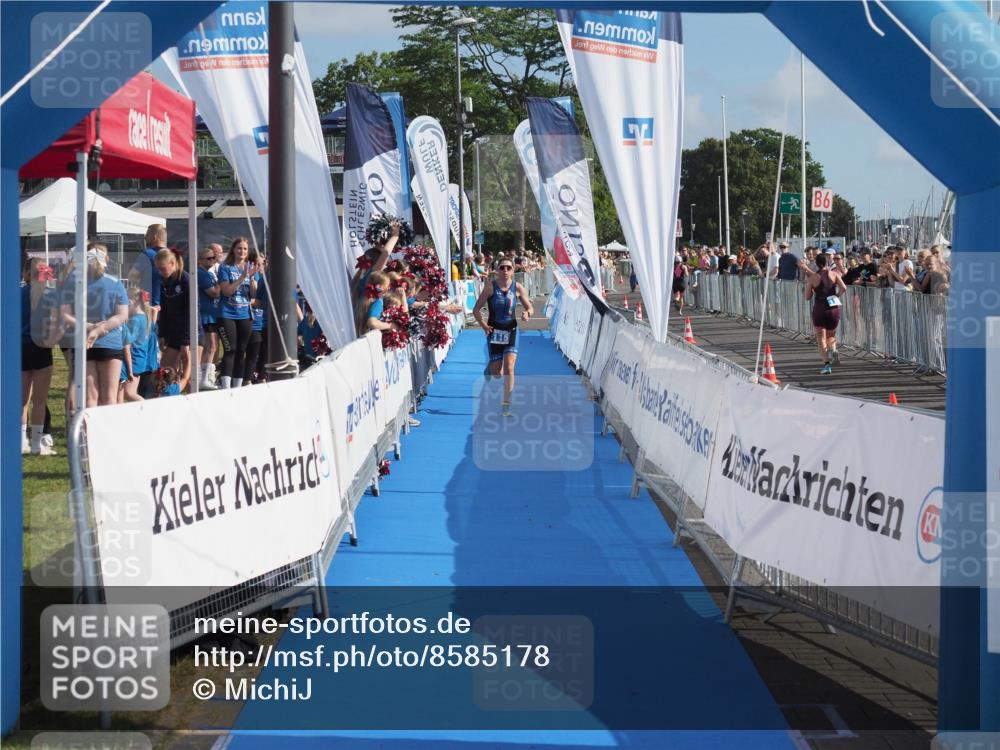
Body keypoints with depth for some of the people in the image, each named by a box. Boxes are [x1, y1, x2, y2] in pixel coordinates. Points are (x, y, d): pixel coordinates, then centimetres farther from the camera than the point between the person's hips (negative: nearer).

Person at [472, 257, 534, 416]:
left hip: (511, 331, 1)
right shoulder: (490, 287, -9)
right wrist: (483, 325, -18)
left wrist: (527, 313, -20)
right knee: (497, 374, 4)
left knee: (509, 368, -13)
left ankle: (506, 405, -7)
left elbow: (530, 308, 3)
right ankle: (490, 369, 45)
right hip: (494, 331, -1)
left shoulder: (517, 287, -3)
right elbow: (476, 309, -6)